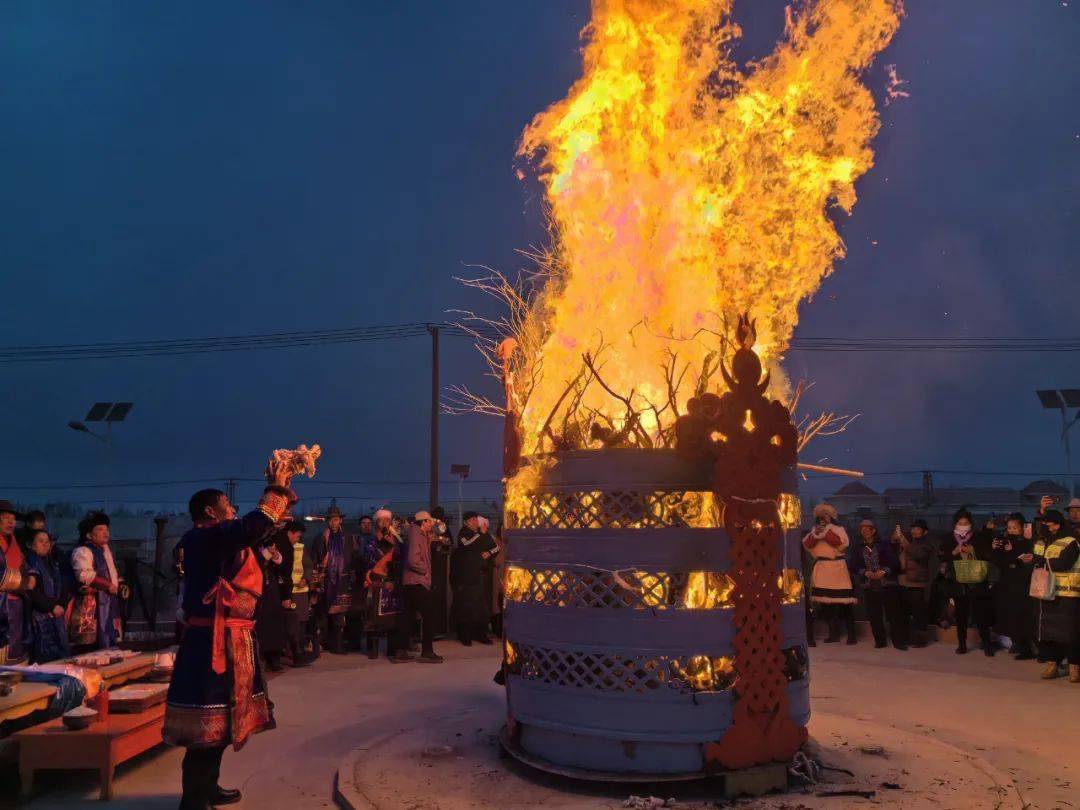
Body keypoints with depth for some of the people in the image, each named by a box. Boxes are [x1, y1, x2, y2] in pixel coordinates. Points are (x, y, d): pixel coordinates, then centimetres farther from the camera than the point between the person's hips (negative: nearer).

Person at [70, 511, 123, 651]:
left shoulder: (106, 550, 19)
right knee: (92, 644, -12)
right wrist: (108, 586, -23)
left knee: (110, 641, 13)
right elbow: (85, 575, -25)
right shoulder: (82, 551, -11)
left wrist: (120, 585, 17)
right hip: (91, 604, -9)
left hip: (109, 602, 9)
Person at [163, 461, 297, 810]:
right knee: (209, 724, -6)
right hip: (214, 641, -11)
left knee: (220, 720, 20)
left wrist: (281, 490, 20)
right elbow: (255, 526, -30)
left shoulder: (220, 540, 16)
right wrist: (276, 489, -16)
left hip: (228, 639, 11)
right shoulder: (207, 536, -15)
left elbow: (259, 528, 27)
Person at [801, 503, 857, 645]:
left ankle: (851, 634, -3)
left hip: (837, 568, -4)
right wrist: (815, 535, -12)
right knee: (825, 602, 4)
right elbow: (806, 545, 4)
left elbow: (843, 543, -12)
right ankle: (834, 633, 12)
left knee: (844, 602, -7)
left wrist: (826, 532, -13)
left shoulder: (839, 529, 7)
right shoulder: (814, 530, 16)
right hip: (821, 570, 4)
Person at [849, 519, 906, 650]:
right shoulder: (859, 549, 11)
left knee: (894, 613, -3)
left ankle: (899, 641, 5)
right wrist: (865, 572, -11)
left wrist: (884, 571, -16)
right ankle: (880, 641, 15)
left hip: (888, 584, -3)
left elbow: (894, 561, -4)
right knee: (874, 616, 4)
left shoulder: (884, 544, 1)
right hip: (869, 586, 3)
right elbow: (853, 566, 5)